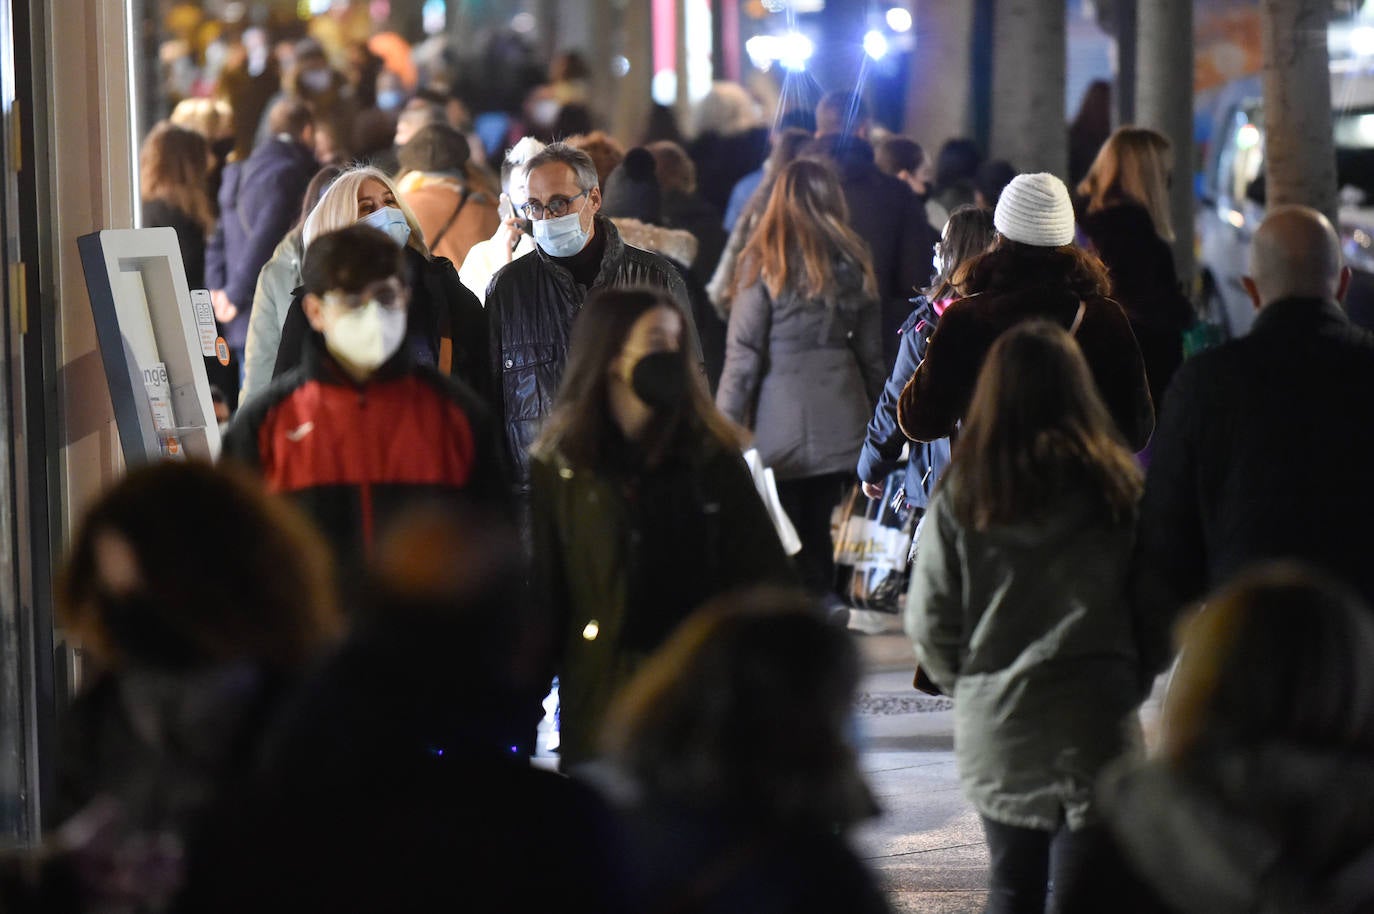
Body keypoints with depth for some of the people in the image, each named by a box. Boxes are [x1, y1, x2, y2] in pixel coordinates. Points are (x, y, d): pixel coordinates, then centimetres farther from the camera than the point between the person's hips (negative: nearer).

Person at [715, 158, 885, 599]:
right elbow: (871, 353, 11)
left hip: (781, 423, -4)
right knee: (820, 534, 11)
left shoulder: (765, 263, -7)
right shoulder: (853, 264, 6)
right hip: (839, 425, 4)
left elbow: (743, 353, -8)